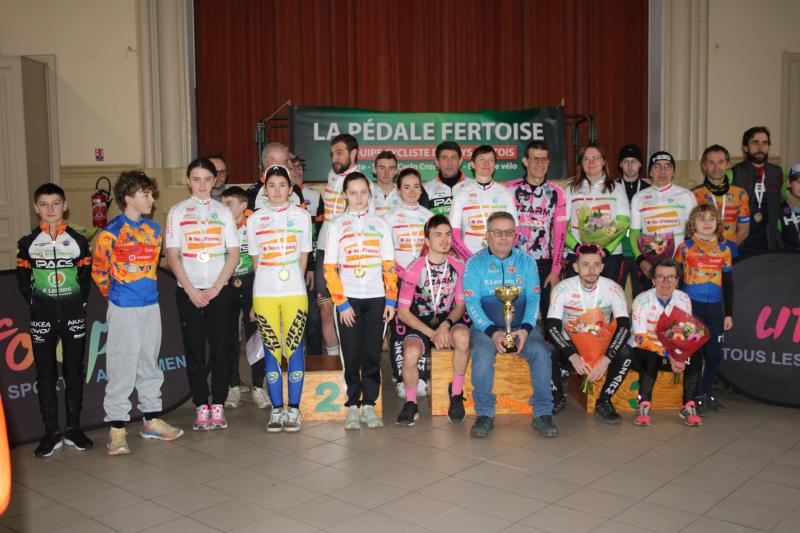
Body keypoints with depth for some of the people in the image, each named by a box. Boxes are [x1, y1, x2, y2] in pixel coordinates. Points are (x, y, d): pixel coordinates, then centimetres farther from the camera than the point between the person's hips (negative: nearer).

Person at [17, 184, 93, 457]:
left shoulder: (78, 240, 3)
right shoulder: (28, 243, 3)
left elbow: (86, 275, 6)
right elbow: (22, 278, 5)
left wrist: (80, 301, -2)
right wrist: (34, 303, -1)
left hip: (74, 314, 0)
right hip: (42, 317, 0)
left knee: (74, 371, 5)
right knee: (46, 374, 3)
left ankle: (73, 429, 15)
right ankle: (52, 432, 11)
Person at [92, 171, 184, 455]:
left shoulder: (154, 229, 9)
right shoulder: (111, 232, -10)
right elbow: (99, 271, 0)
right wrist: (115, 295, 11)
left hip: (151, 306, 6)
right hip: (123, 309, -6)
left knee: (150, 364, 13)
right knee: (122, 367, -3)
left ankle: (151, 420, 23)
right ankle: (117, 429, 5)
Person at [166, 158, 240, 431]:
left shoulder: (223, 211, 7)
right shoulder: (177, 211, 5)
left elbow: (234, 254, 2)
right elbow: (172, 255, 0)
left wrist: (215, 288, -7)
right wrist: (191, 290, -8)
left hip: (219, 290, 1)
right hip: (188, 291, 0)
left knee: (220, 349, 0)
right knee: (194, 350, 1)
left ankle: (218, 407, 9)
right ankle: (201, 408, 9)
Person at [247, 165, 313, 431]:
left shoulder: (301, 216, 5)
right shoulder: (255, 219, 8)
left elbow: (303, 257, 9)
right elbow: (256, 259, 11)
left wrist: (293, 281, 9)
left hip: (295, 292, -1)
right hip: (264, 293, 1)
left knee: (294, 349, -2)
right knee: (272, 351, 2)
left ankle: (293, 409, 5)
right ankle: (276, 409, 9)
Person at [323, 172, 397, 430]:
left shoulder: (380, 224, 10)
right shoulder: (337, 225, 4)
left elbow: (389, 266, 8)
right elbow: (329, 269, -1)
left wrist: (391, 300, -1)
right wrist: (341, 303, -9)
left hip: (376, 299, 1)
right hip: (348, 299, -1)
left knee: (372, 355, 3)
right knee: (351, 355, 0)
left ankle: (369, 405, 11)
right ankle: (352, 406, 9)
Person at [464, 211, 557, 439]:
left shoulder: (526, 261, 9)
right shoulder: (475, 263, 3)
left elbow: (533, 299, 2)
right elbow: (472, 303, -5)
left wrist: (525, 329, -16)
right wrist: (493, 332, -20)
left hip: (521, 326, 2)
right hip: (486, 326, -2)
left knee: (541, 352, -26)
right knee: (483, 354, -32)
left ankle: (542, 414, -14)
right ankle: (484, 415, -20)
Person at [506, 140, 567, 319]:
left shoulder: (556, 193, 4)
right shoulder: (511, 188, 3)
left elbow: (559, 233, 2)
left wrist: (555, 270, -3)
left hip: (544, 263, 0)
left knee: (549, 314, 1)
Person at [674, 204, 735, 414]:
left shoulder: (725, 248, 9)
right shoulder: (685, 247, 1)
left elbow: (728, 283, 11)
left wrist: (728, 313, 9)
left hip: (714, 308, 3)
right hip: (691, 306, -3)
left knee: (715, 353, 5)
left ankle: (707, 393, 23)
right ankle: (698, 397, 9)